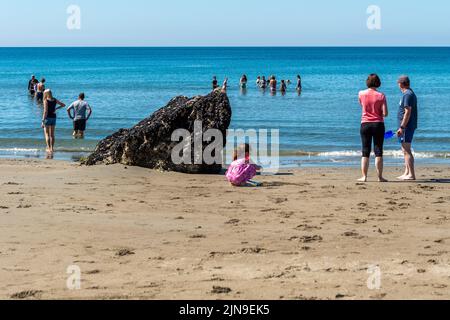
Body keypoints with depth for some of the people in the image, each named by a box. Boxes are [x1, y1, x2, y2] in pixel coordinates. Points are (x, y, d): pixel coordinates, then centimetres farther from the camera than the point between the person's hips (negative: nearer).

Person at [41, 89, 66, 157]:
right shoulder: (55, 100, 4)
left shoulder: (46, 101, -13)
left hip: (47, 117, -6)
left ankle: (48, 148, -10)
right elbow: (63, 105, 14)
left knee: (47, 134, -2)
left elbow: (45, 111, -19)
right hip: (53, 117, 6)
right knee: (52, 134, 13)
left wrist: (43, 121, -17)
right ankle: (52, 148, 14)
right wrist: (56, 108, 10)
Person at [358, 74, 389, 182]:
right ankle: (380, 177, 2)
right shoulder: (381, 96, -7)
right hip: (378, 124, -1)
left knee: (365, 152, 6)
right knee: (378, 151, 3)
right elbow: (385, 113, -10)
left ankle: (364, 176, 4)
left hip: (365, 124, 1)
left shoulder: (361, 94, -2)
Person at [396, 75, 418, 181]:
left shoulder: (407, 95, -15)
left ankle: (411, 175, -10)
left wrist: (402, 127, -22)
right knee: (406, 150, 17)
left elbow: (407, 112, -22)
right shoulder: (411, 94, 16)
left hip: (407, 126, -11)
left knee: (407, 151, -9)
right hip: (410, 126, 11)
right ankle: (407, 173, 23)